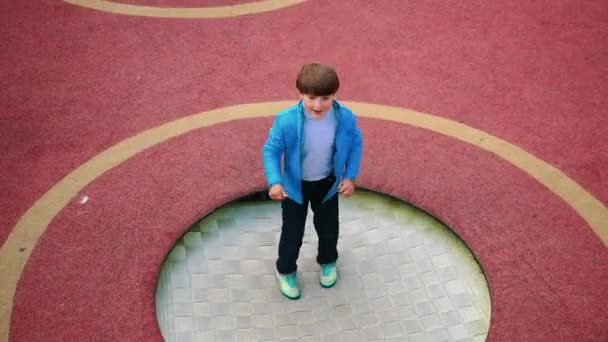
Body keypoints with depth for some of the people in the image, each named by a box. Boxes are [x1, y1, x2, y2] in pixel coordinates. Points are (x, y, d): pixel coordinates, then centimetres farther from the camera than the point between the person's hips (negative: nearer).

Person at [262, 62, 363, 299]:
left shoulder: (345, 118, -24)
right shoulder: (286, 121, -33)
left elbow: (355, 144, -5)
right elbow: (271, 150, -20)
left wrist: (350, 176, -9)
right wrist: (274, 181, -33)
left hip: (327, 183, 2)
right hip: (295, 185, -2)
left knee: (328, 228, 23)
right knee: (292, 232, 13)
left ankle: (328, 262, 55)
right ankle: (286, 271, 43)